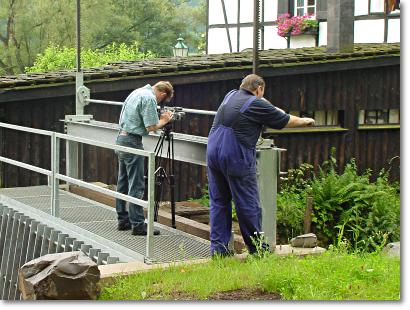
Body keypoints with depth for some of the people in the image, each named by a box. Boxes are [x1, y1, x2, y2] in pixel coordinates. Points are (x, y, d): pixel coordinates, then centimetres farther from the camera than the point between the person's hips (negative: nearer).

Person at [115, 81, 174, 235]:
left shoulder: (138, 91, 15)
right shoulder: (150, 98, -14)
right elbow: (151, 127, -18)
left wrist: (159, 119, 13)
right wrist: (163, 121, 1)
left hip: (121, 138, 10)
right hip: (132, 142, -10)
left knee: (123, 183, 14)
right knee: (136, 185, -7)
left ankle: (123, 220, 21)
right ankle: (138, 225, -5)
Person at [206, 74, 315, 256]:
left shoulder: (230, 95, 16)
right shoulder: (256, 105, -5)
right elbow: (287, 121, 5)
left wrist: (276, 110, 46)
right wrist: (305, 121, 23)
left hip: (213, 152, 7)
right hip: (236, 159, -7)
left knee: (218, 202, 11)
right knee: (248, 204, 3)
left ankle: (218, 247, 9)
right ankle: (257, 248, 12)